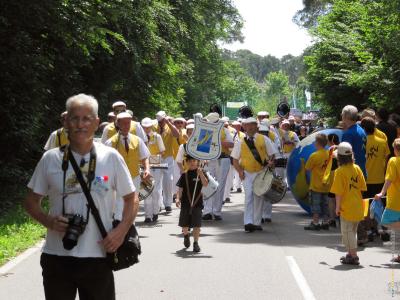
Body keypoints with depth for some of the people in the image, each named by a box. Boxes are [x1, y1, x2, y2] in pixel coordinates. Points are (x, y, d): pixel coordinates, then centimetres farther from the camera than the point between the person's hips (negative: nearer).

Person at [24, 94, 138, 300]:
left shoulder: (111, 157, -1)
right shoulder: (50, 159, 1)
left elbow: (131, 199, 8)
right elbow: (31, 201, 10)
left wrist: (121, 230, -8)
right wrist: (47, 220, -9)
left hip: (98, 257, -1)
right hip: (57, 257, 1)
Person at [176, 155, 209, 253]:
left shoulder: (201, 173, -1)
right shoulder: (185, 175, 5)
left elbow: (205, 184, -16)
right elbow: (180, 188, 5)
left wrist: (200, 173, -26)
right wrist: (178, 198, -8)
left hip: (197, 202, -2)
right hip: (185, 203, 2)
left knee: (196, 224, -4)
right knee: (184, 224, 8)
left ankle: (196, 243, 7)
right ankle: (186, 235, 39)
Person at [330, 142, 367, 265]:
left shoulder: (340, 171, -15)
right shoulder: (357, 168, 2)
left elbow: (339, 192, -16)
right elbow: (362, 187, 6)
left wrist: (337, 207, -8)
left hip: (347, 207, -6)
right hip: (357, 206, 6)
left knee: (347, 231, 2)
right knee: (352, 231, 18)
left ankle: (354, 256, 0)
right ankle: (351, 254, 27)